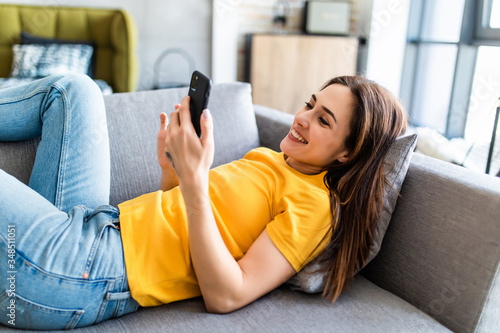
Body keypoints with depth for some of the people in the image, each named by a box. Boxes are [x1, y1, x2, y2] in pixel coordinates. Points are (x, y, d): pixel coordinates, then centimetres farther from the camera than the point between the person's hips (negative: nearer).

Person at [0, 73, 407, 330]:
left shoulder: (316, 205, -13)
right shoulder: (268, 158, 12)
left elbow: (225, 296, -23)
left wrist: (195, 181, -29)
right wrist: (172, 169, -3)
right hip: (94, 223, 8)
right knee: (73, 89, 14)